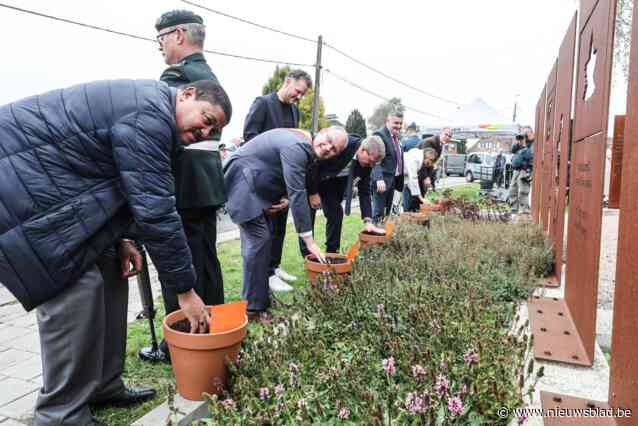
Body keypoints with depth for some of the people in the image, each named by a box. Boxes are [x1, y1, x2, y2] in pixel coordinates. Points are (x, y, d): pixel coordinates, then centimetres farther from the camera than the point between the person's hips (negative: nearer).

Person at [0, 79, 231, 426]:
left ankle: (102, 386, 18)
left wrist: (118, 238, 3)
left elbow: (126, 187, 17)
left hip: (45, 177, 10)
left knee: (108, 274, 7)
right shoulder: (150, 116, -22)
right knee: (75, 288, -12)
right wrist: (185, 290, -18)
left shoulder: (149, 105, 11)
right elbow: (155, 210, -25)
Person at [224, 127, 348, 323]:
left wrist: (285, 199, -10)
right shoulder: (296, 147, -26)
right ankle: (254, 308, -5)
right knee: (259, 239, -14)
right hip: (242, 180, -10)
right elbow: (298, 194, -29)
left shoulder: (307, 150, 5)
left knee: (264, 237, 11)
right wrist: (309, 240, -26)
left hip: (256, 185, 10)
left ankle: (260, 297, 22)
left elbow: (295, 187, 14)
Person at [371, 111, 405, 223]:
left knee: (387, 213, 16)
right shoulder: (379, 134, -14)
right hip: (382, 181, -9)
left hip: (393, 180, 9)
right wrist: (379, 179, -33)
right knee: (378, 213, -2)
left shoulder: (395, 136, 14)